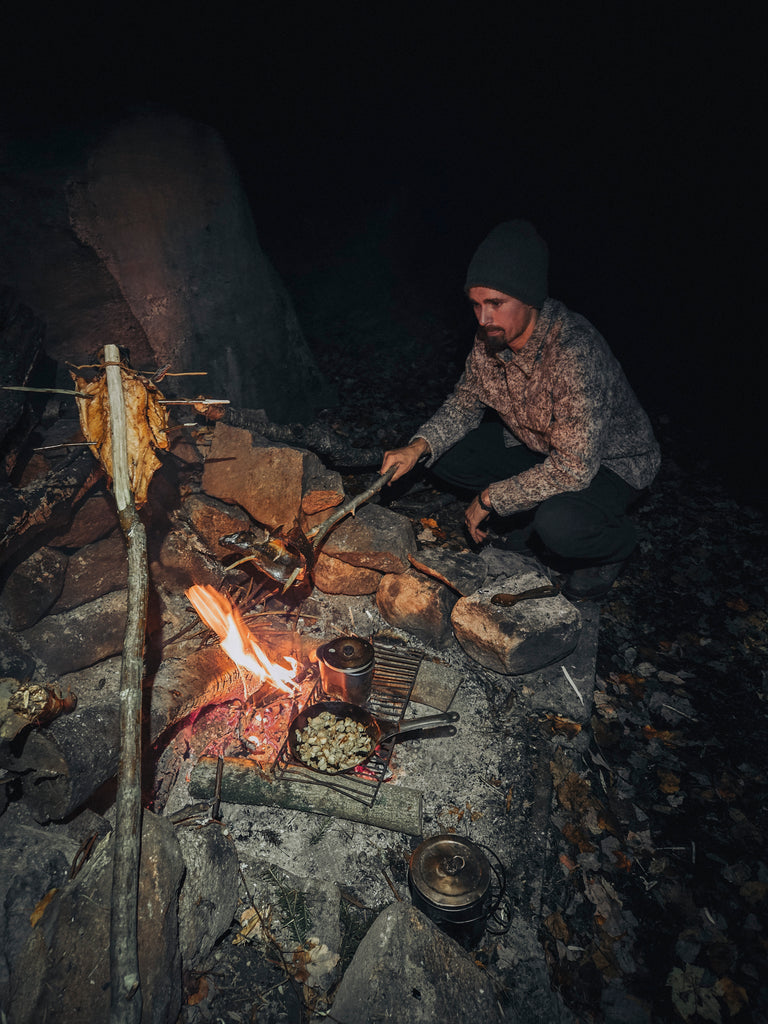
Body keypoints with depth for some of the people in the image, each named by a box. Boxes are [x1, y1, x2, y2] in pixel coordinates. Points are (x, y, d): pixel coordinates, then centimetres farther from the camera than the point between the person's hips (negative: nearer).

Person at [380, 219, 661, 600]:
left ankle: (616, 543, 2)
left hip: (611, 461, -6)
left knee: (558, 526, -36)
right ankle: (535, 510, 12)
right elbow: (465, 402, 1)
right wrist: (417, 447, -17)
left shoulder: (575, 354, -37)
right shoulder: (491, 337, -14)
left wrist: (491, 497, -27)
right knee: (444, 455, -6)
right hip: (535, 444, 7)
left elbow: (574, 468, -37)